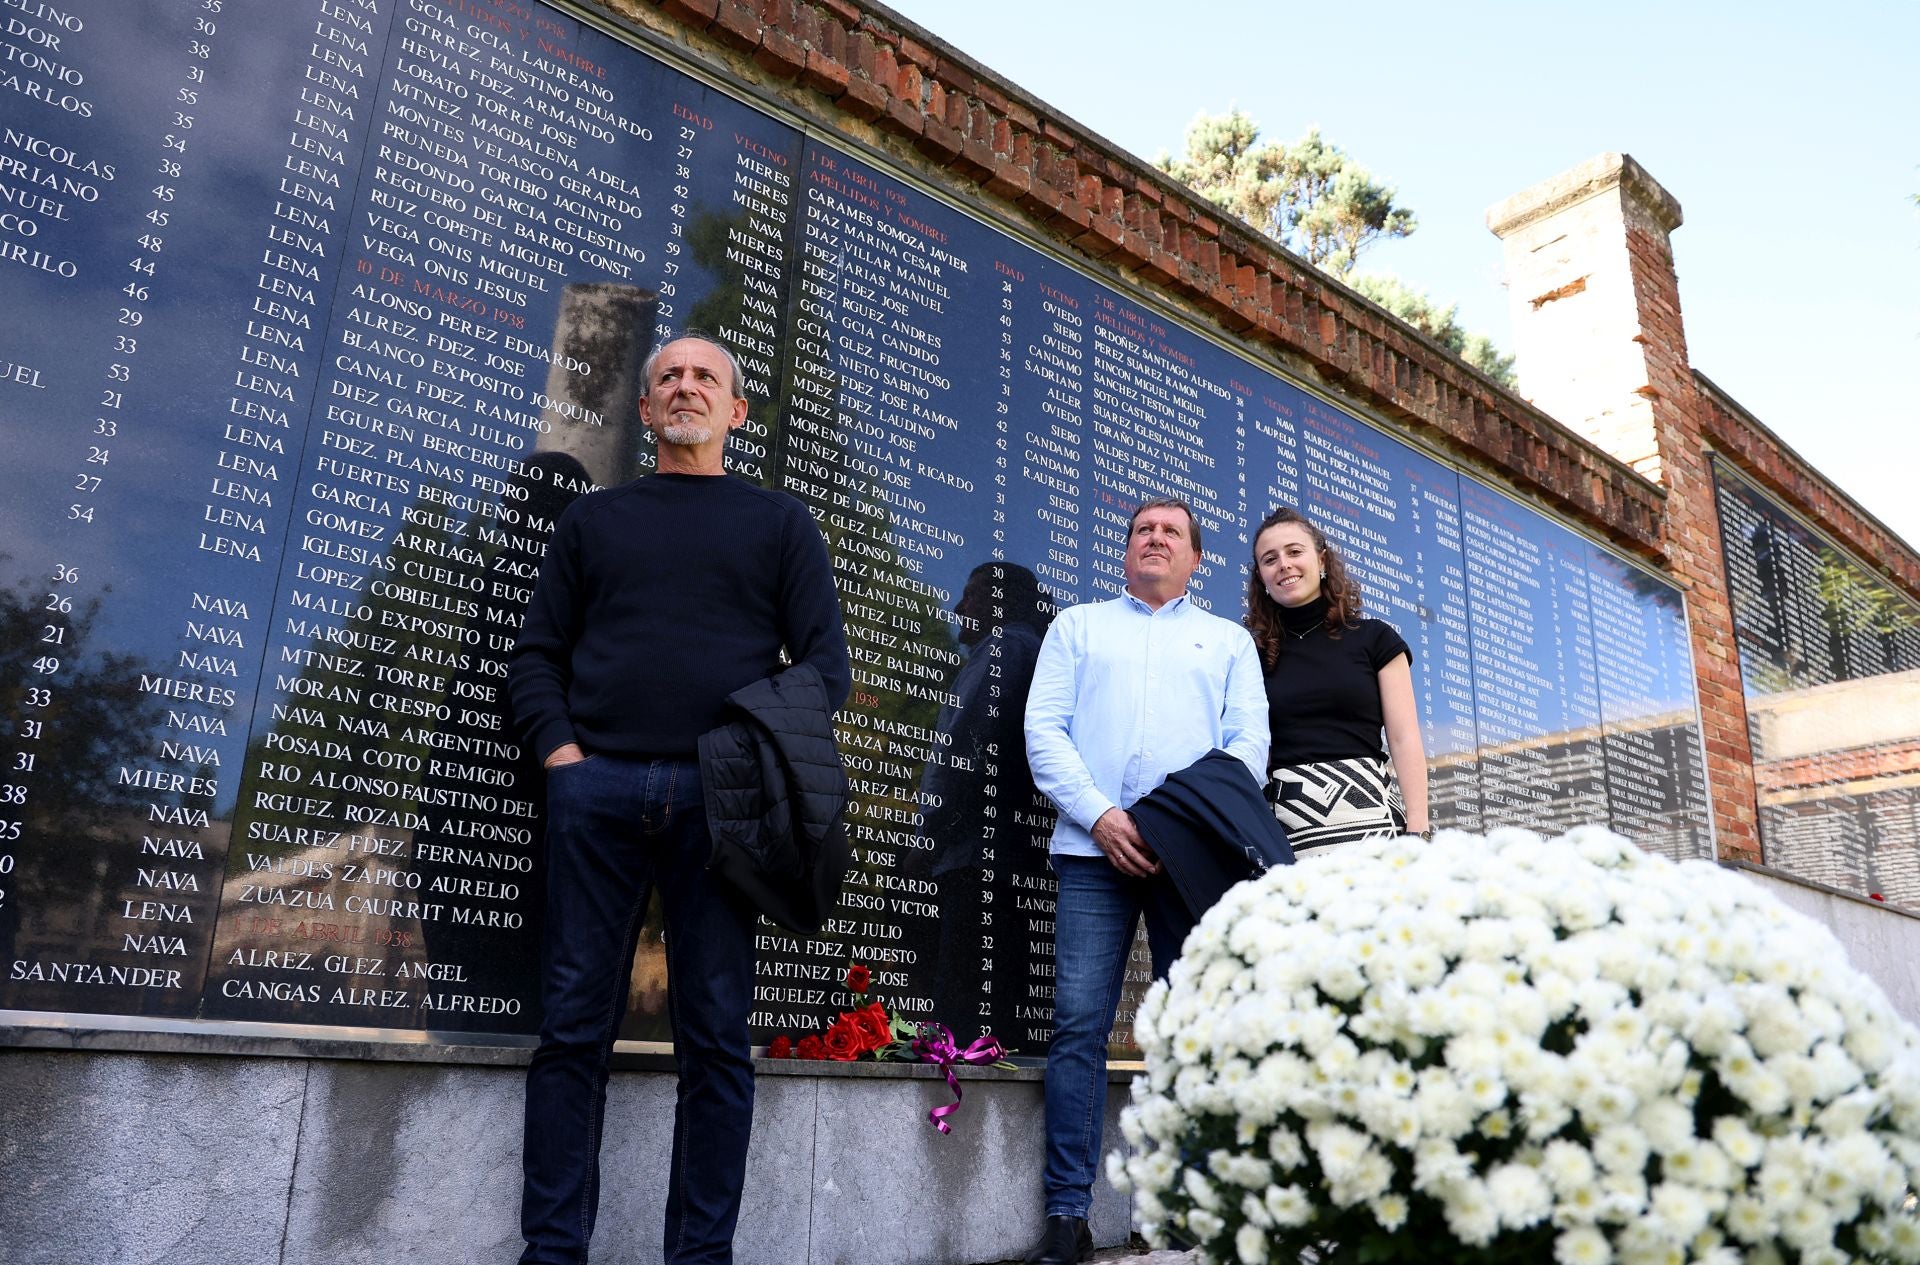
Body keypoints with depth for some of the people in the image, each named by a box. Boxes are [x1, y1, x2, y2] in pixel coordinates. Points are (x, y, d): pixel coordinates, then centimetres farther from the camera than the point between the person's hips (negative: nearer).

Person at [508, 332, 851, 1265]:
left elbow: (825, 662, 9)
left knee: (716, 1038, 0)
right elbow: (536, 655, 15)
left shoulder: (779, 522, 16)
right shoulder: (594, 518, 21)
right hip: (596, 792, 1)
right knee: (573, 1025, 2)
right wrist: (559, 749, -2)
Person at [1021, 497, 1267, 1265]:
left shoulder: (1229, 640, 21)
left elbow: (1249, 740, 8)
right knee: (1079, 1023, -8)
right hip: (1094, 847, -1)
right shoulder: (1077, 626, 18)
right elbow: (1043, 728, 6)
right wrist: (1099, 815, -8)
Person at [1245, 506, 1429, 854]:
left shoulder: (1374, 639, 10)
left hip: (1364, 808, -1)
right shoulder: (1254, 656, 14)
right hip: (1284, 822, 1)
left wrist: (1417, 833, -6)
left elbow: (1405, 741, 4)